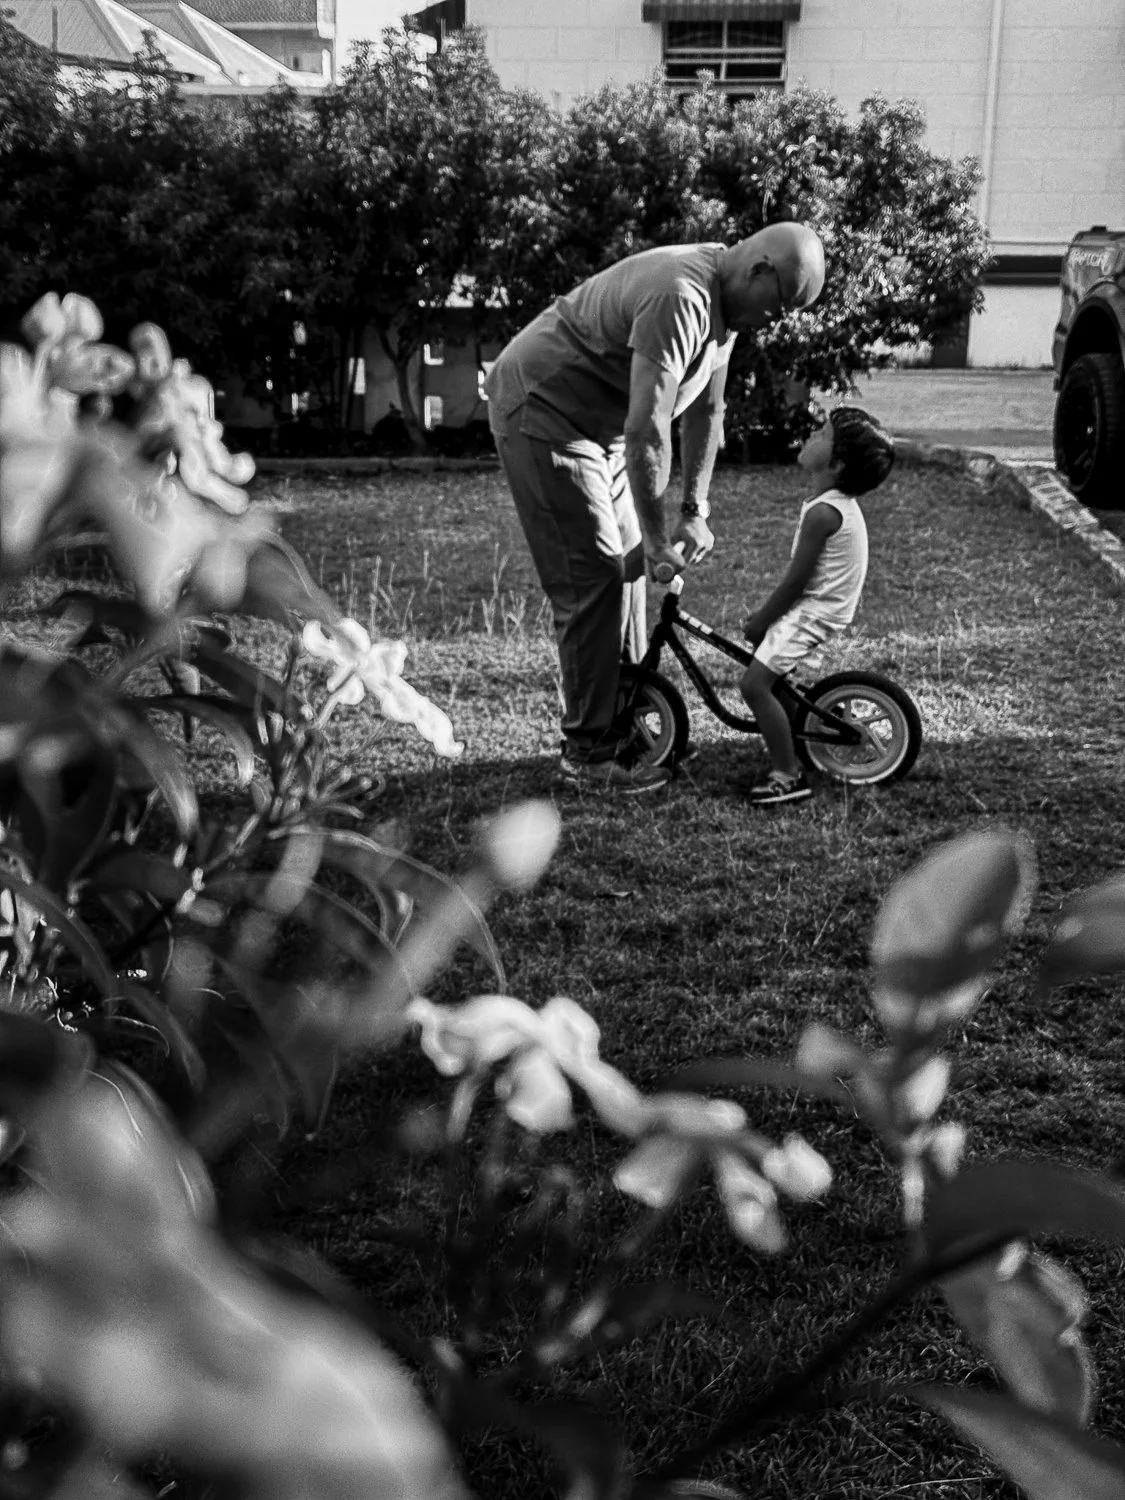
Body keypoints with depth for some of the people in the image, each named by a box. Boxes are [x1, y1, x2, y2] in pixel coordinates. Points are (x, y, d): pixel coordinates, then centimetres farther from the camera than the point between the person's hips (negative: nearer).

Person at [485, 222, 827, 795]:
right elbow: (647, 431, -32)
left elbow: (705, 411, 9)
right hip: (541, 410, -10)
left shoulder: (723, 302, 2)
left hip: (596, 423, 10)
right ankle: (588, 752, -5)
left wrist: (695, 511, 7)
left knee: (627, 567, 10)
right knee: (593, 577, -12)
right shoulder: (680, 297, -30)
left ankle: (625, 730, 19)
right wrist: (657, 535, -24)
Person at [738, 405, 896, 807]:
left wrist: (761, 619, -8)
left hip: (814, 612, -11)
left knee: (754, 683, -13)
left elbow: (795, 579, -20)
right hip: (818, 604, 11)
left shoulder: (822, 513, -24)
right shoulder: (840, 502, 7)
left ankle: (788, 776, -7)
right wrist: (765, 614, 17)